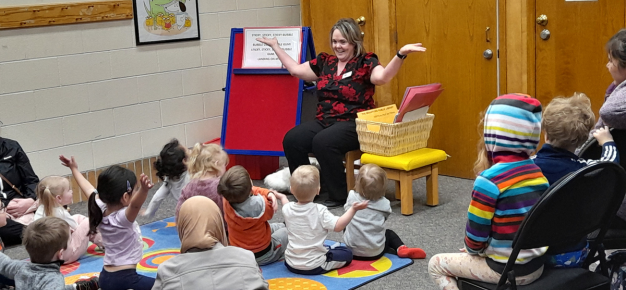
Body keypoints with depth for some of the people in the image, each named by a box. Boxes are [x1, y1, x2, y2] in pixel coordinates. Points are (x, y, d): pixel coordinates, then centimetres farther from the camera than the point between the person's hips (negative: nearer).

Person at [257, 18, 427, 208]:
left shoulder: (365, 62, -4)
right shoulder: (325, 62, 14)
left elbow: (383, 77, -25)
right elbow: (295, 70, 21)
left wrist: (401, 54, -40)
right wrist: (275, 46, 24)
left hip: (354, 124, -6)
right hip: (324, 121, 6)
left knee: (323, 142, -33)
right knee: (291, 139, -18)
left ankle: (339, 196, -15)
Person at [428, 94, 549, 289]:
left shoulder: (490, 179, -21)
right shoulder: (537, 172, 0)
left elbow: (475, 235, -15)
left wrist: (472, 249, 8)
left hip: (505, 269, -7)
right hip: (536, 265, 7)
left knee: (436, 264, 13)